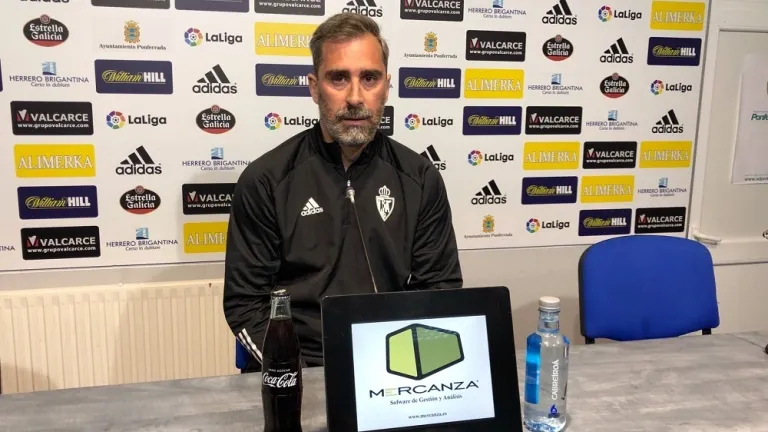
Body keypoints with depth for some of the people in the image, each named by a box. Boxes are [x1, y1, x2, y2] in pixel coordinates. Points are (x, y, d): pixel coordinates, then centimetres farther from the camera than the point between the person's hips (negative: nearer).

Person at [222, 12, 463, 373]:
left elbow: (440, 290, 5)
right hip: (298, 369, -1)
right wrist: (294, 374, -15)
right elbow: (245, 303, -2)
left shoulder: (421, 179, 2)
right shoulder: (265, 181, -4)